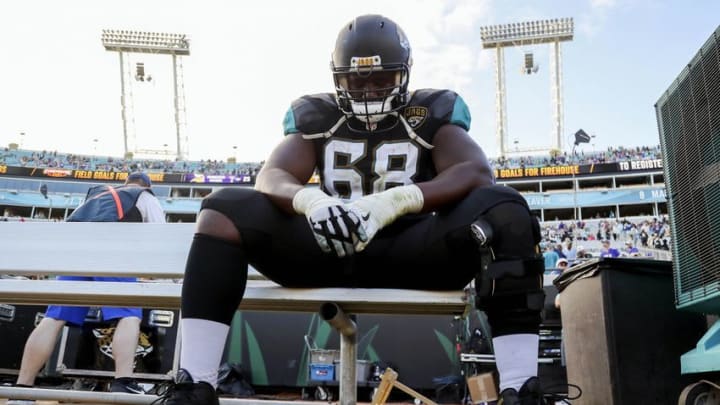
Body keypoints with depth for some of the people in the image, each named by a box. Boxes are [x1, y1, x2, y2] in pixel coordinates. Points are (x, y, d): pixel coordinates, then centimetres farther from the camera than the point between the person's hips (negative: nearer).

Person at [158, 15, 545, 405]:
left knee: (502, 209, -26)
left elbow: (477, 171, -14)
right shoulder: (316, 115, 10)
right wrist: (310, 200, -30)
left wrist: (396, 201, -32)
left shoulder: (432, 113, 5)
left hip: (410, 251, -1)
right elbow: (271, 177, -5)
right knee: (224, 209, -16)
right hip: (331, 249, 2)